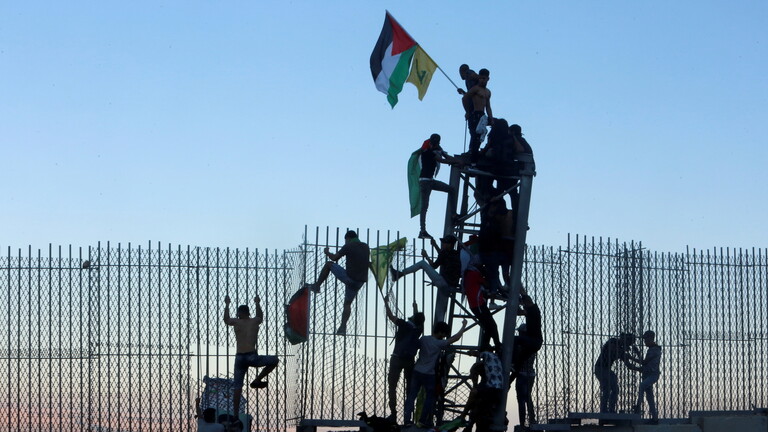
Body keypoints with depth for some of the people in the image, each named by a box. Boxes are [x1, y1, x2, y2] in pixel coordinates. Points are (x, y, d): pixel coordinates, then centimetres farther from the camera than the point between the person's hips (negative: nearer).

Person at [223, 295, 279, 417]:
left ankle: (235, 415, 0)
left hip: (239, 358, 2)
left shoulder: (236, 322, 6)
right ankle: (257, 381, 12)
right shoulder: (255, 321, 7)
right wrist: (258, 303, 48)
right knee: (274, 360, 20)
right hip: (252, 357, -2)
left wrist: (227, 305, 42)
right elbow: (260, 317, 32)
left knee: (237, 387, 6)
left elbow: (226, 320, 29)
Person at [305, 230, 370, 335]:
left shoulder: (348, 246, -6)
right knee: (347, 304, 15)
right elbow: (368, 264, 29)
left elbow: (334, 258, 1)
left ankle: (316, 286, 20)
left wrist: (327, 252, 21)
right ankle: (343, 327, 4)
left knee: (329, 264, 13)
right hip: (360, 281, 6)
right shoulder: (366, 247, 13)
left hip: (349, 278, -6)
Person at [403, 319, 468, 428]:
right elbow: (455, 338, -9)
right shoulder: (439, 343, -11)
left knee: (411, 395, 7)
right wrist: (464, 326, 2)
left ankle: (407, 420, 3)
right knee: (430, 397, 9)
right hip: (429, 374, -5)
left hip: (417, 371, 5)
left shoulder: (423, 339, 2)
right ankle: (422, 421, 8)